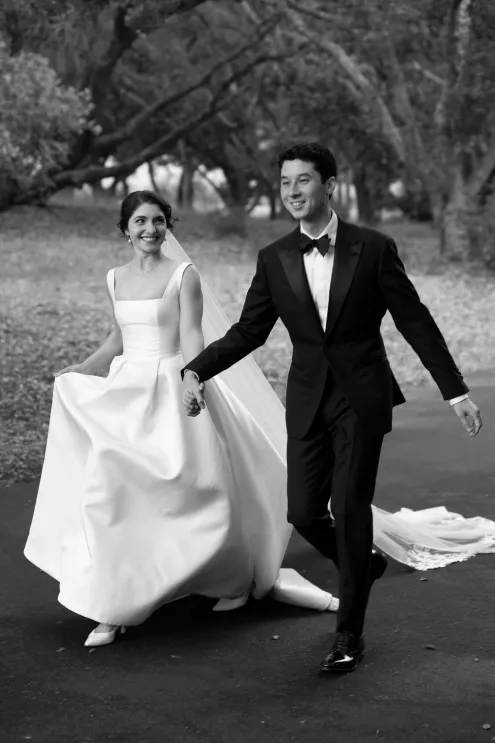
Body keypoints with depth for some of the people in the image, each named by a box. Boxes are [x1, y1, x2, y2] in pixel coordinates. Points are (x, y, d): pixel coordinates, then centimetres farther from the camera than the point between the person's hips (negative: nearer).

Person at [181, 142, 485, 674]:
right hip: (308, 400, 3)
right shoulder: (274, 259, 3)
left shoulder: (374, 249, -5)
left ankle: (349, 634, 9)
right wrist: (196, 370, -6)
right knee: (304, 512, 0)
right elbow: (247, 331, 8)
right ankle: (363, 563, 33)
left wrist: (455, 391, -4)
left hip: (361, 397, -3)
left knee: (349, 510, -5)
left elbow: (416, 323, -1)